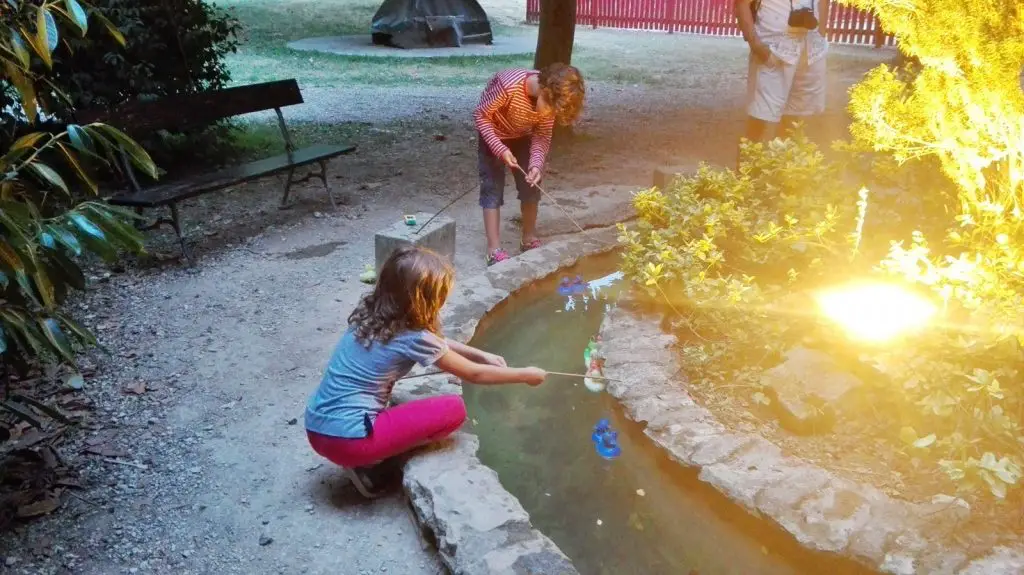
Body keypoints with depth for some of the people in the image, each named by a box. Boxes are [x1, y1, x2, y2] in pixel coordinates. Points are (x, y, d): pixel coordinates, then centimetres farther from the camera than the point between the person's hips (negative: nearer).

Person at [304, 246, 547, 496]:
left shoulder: (370, 312, 6)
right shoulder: (413, 338, -15)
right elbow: (474, 374, -3)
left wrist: (482, 354, 20)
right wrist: (527, 374, 10)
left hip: (317, 429, 8)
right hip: (346, 439, -8)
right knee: (454, 409, -4)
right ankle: (366, 460, -1)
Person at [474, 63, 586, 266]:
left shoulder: (550, 98, -24)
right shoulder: (508, 85, -40)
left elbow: (543, 135, -13)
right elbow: (481, 115, -26)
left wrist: (537, 164, -28)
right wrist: (501, 149, -32)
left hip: (523, 137, 5)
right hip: (493, 136, -4)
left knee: (531, 186, 5)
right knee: (493, 189, -7)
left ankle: (529, 240, 22)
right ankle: (494, 250, -5)